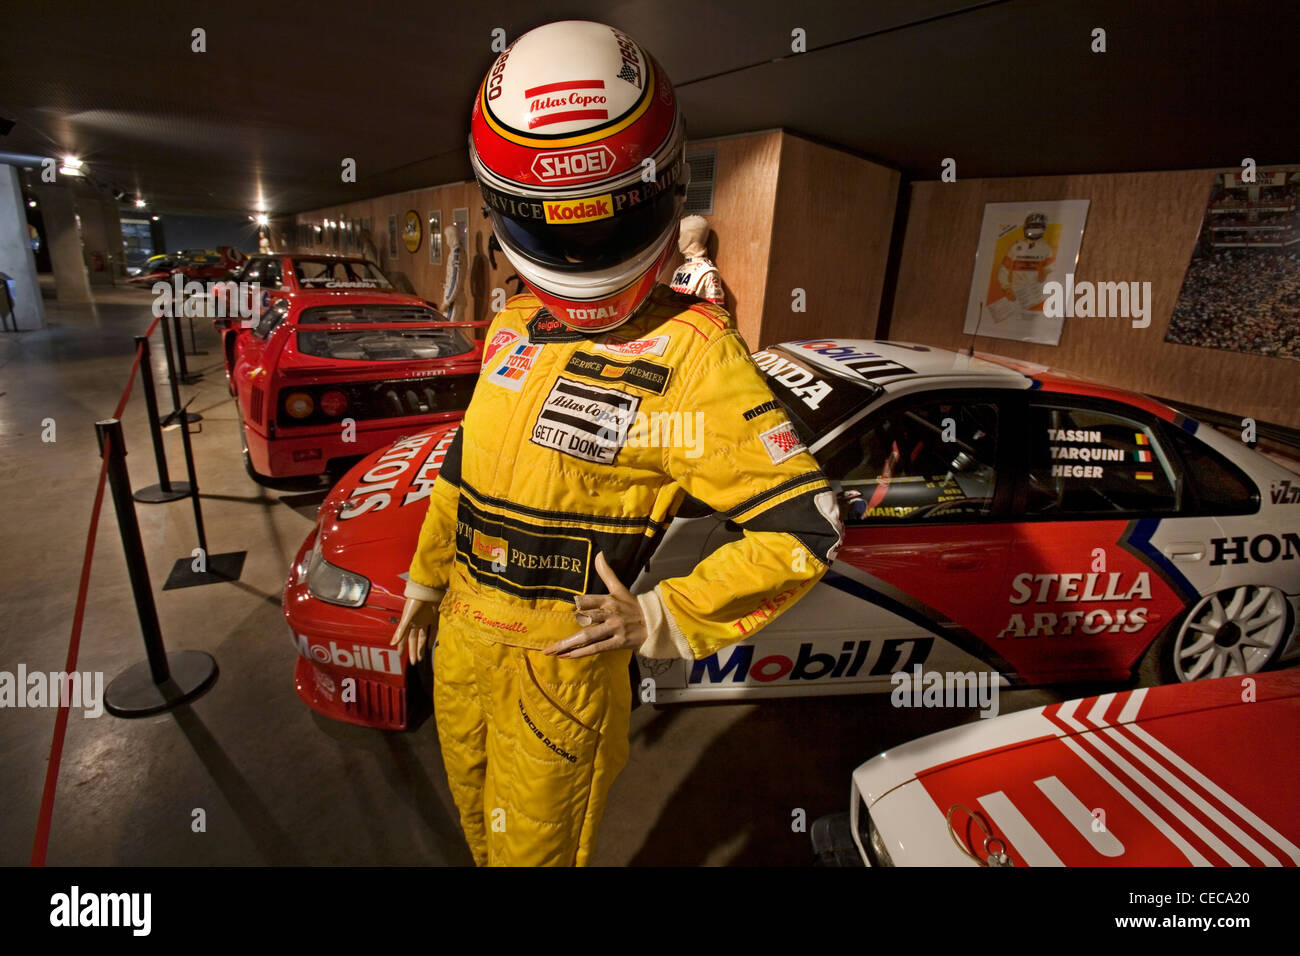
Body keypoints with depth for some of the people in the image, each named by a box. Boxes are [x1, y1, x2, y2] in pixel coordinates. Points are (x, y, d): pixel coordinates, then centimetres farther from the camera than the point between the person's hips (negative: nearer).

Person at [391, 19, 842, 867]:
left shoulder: (688, 356, -21)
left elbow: (804, 525, -21)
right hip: (462, 635, 7)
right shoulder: (515, 327, 2)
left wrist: (662, 621, -22)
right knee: (480, 823, 29)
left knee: (535, 846, 17)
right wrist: (426, 579, 19)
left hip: (559, 662, -6)